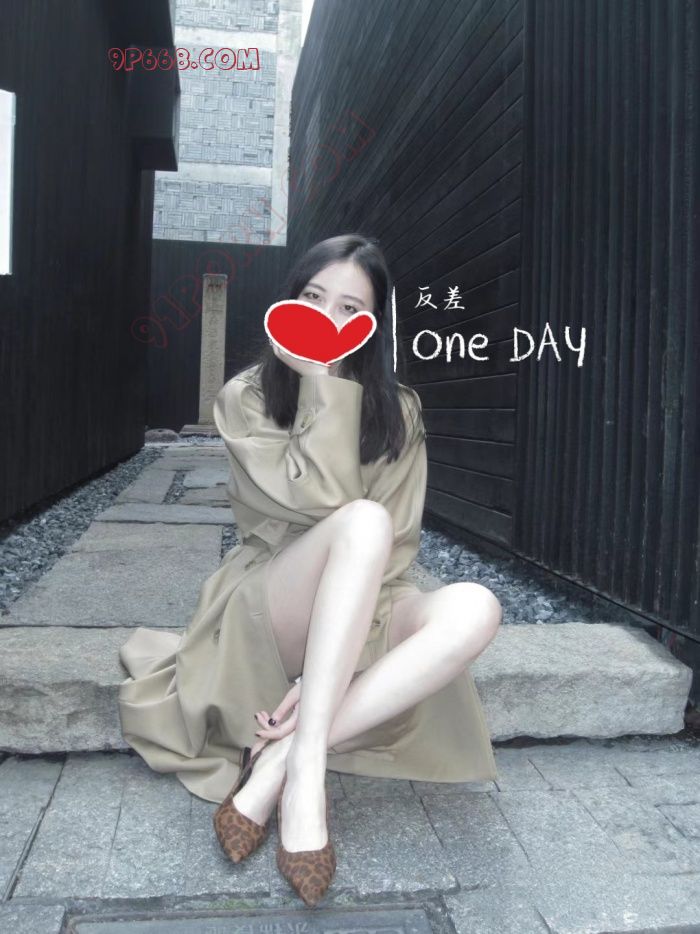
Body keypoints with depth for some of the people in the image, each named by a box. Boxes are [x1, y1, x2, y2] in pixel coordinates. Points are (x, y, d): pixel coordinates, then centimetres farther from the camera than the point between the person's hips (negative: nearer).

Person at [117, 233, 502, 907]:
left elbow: (396, 546, -6)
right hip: (269, 609, -3)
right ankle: (307, 768, -30)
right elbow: (326, 502, -19)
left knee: (474, 607, -29)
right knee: (361, 521, -34)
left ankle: (279, 760, -26)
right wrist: (321, 381, -16)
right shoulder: (246, 397, -2)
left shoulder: (396, 409, 3)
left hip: (360, 614, 3)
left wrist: (327, 671, -18)